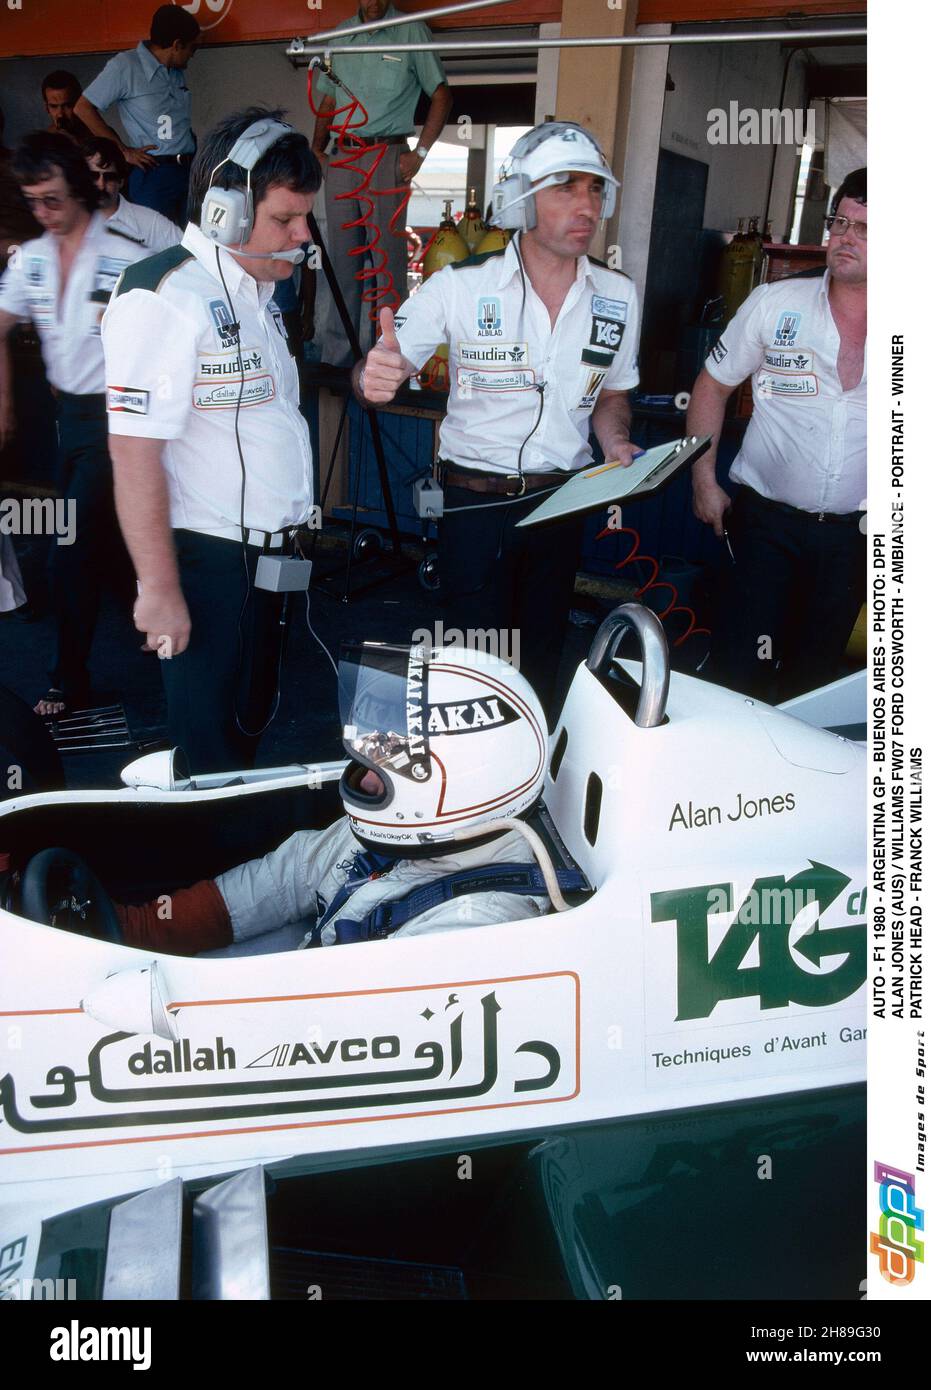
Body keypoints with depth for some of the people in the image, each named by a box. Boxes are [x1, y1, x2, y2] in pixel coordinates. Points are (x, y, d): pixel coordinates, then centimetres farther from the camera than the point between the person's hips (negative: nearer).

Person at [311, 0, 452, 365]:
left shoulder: (411, 31, 1)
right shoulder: (341, 34, 14)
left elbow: (441, 95, 1)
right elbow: (328, 101, 20)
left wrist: (420, 153, -8)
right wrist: (317, 149, 7)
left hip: (386, 157, -5)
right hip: (341, 158, 5)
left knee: (387, 260, -7)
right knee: (341, 258, 7)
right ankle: (335, 359, 14)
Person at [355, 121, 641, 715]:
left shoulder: (618, 296, 2)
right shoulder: (461, 286, -10)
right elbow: (383, 370, -10)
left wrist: (617, 443, -6)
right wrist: (374, 376, -34)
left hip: (561, 499, 4)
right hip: (475, 500, -3)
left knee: (542, 653, 15)